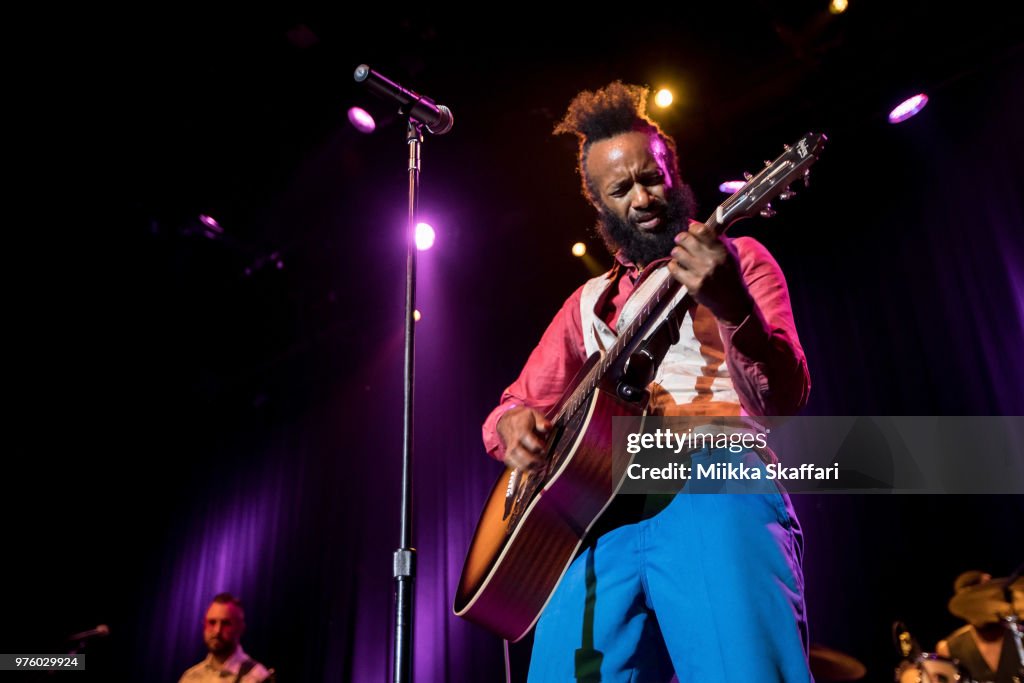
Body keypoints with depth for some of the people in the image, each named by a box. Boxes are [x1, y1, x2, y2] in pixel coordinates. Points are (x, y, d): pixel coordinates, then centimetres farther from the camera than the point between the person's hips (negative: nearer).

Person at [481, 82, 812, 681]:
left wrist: (734, 308, -24)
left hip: (718, 483, -3)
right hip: (604, 507, 4)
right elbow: (514, 405, 24)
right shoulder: (589, 302, 23)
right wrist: (514, 425, -1)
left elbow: (785, 400, -4)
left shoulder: (738, 258, 10)